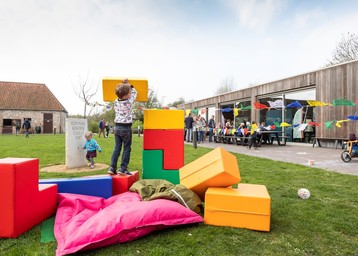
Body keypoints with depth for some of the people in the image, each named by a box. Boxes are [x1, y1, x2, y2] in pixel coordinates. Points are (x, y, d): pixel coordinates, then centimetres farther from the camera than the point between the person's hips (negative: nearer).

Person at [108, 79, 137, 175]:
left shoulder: (116, 102, 3)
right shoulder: (129, 102, -12)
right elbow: (134, 92, 6)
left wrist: (125, 86, 24)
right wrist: (128, 84, 16)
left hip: (117, 126, 6)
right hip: (126, 128, -6)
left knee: (117, 148, 12)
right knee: (127, 149, 4)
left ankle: (112, 168, 10)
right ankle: (123, 169, 5)